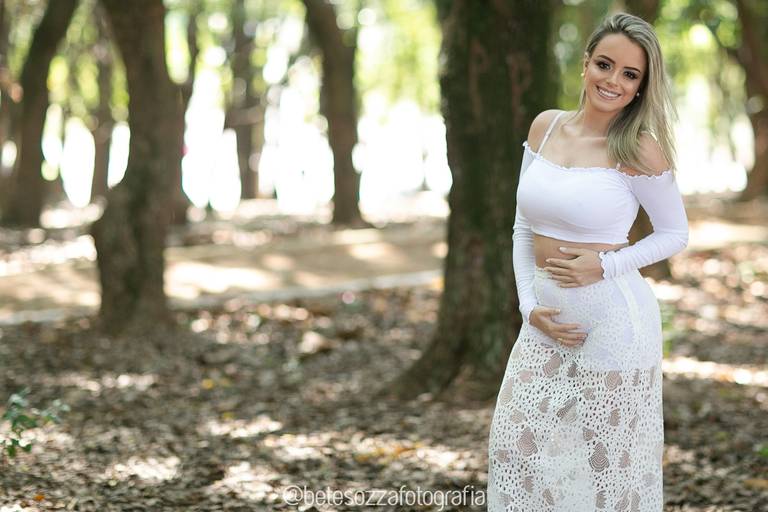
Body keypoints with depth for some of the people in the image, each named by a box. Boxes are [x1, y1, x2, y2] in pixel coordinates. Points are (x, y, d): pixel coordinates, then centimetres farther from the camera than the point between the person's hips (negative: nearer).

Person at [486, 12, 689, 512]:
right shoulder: (545, 127, 3)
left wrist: (605, 266, -14)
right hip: (548, 319, 6)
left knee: (605, 456, 6)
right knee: (517, 446, 12)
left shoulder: (640, 150, -11)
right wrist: (529, 306, -2)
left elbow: (675, 233, -1)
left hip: (613, 320, -5)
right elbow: (524, 227, 8)